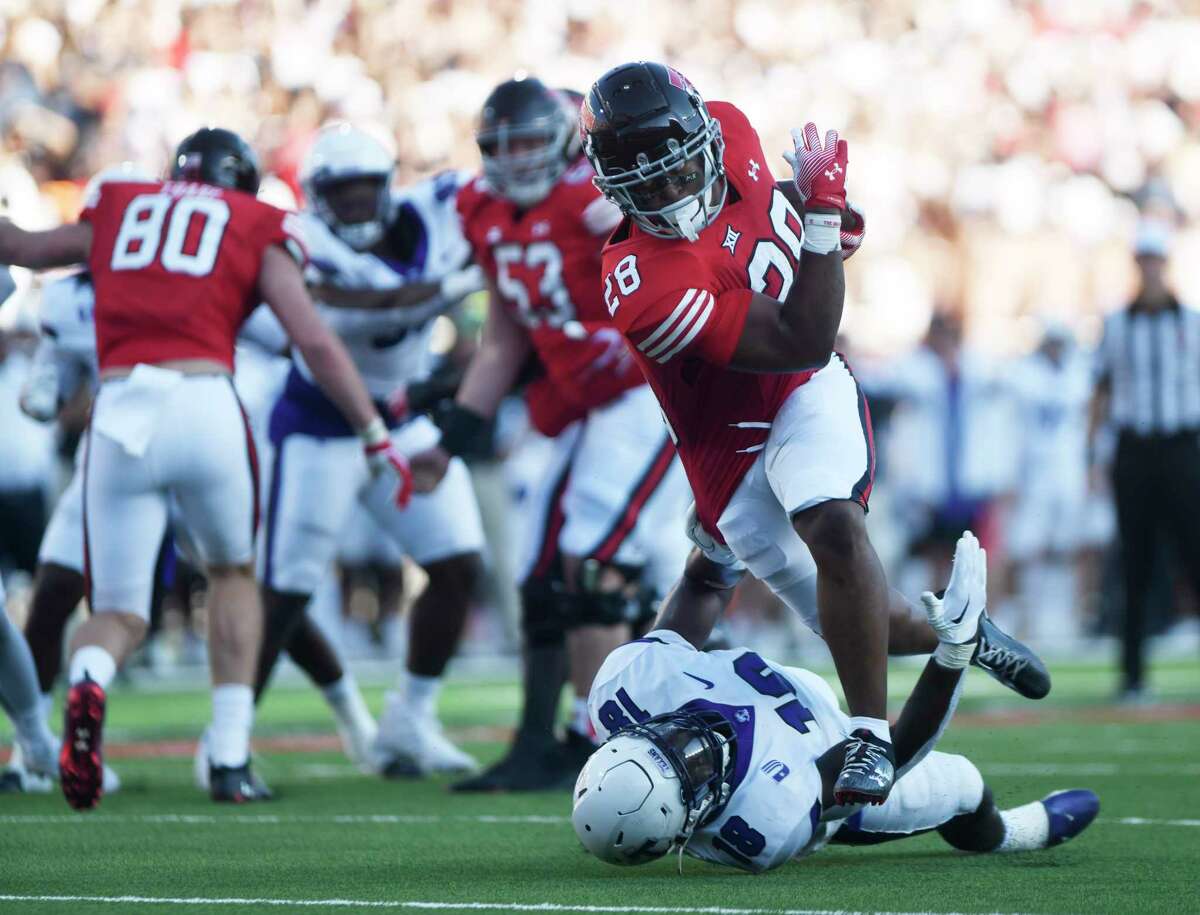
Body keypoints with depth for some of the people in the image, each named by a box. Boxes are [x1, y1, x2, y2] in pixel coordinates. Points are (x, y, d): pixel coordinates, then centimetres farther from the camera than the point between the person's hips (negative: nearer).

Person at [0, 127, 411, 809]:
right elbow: (316, 343, 5)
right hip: (205, 403, -2)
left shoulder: (116, 211, 23)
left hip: (119, 414, 2)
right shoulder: (256, 228, 15)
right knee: (233, 574, 24)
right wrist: (377, 437, 10)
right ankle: (231, 761, 15)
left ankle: (88, 683, -25)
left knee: (119, 615, 11)